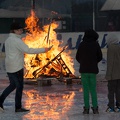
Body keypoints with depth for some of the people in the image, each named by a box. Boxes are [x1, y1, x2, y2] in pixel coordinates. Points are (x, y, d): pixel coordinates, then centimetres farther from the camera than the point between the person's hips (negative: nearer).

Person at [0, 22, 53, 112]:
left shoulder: (8, 40, 14)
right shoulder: (17, 40, -15)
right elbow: (28, 50, -22)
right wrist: (43, 50, -20)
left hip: (9, 67, 9)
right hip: (17, 67, -9)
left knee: (12, 85, 20)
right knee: (19, 86, 0)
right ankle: (18, 107, 4)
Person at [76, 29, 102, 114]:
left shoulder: (82, 45, -1)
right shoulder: (96, 44, -2)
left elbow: (78, 57, 4)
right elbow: (100, 57, 4)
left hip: (84, 70, 0)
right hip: (93, 70, 0)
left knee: (86, 90, 3)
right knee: (93, 90, 6)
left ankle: (86, 108, -2)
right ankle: (95, 108, 2)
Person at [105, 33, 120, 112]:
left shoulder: (111, 48, -13)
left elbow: (110, 62, -16)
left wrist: (108, 74, -13)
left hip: (113, 74, -6)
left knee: (111, 90, 0)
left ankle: (111, 106, 0)